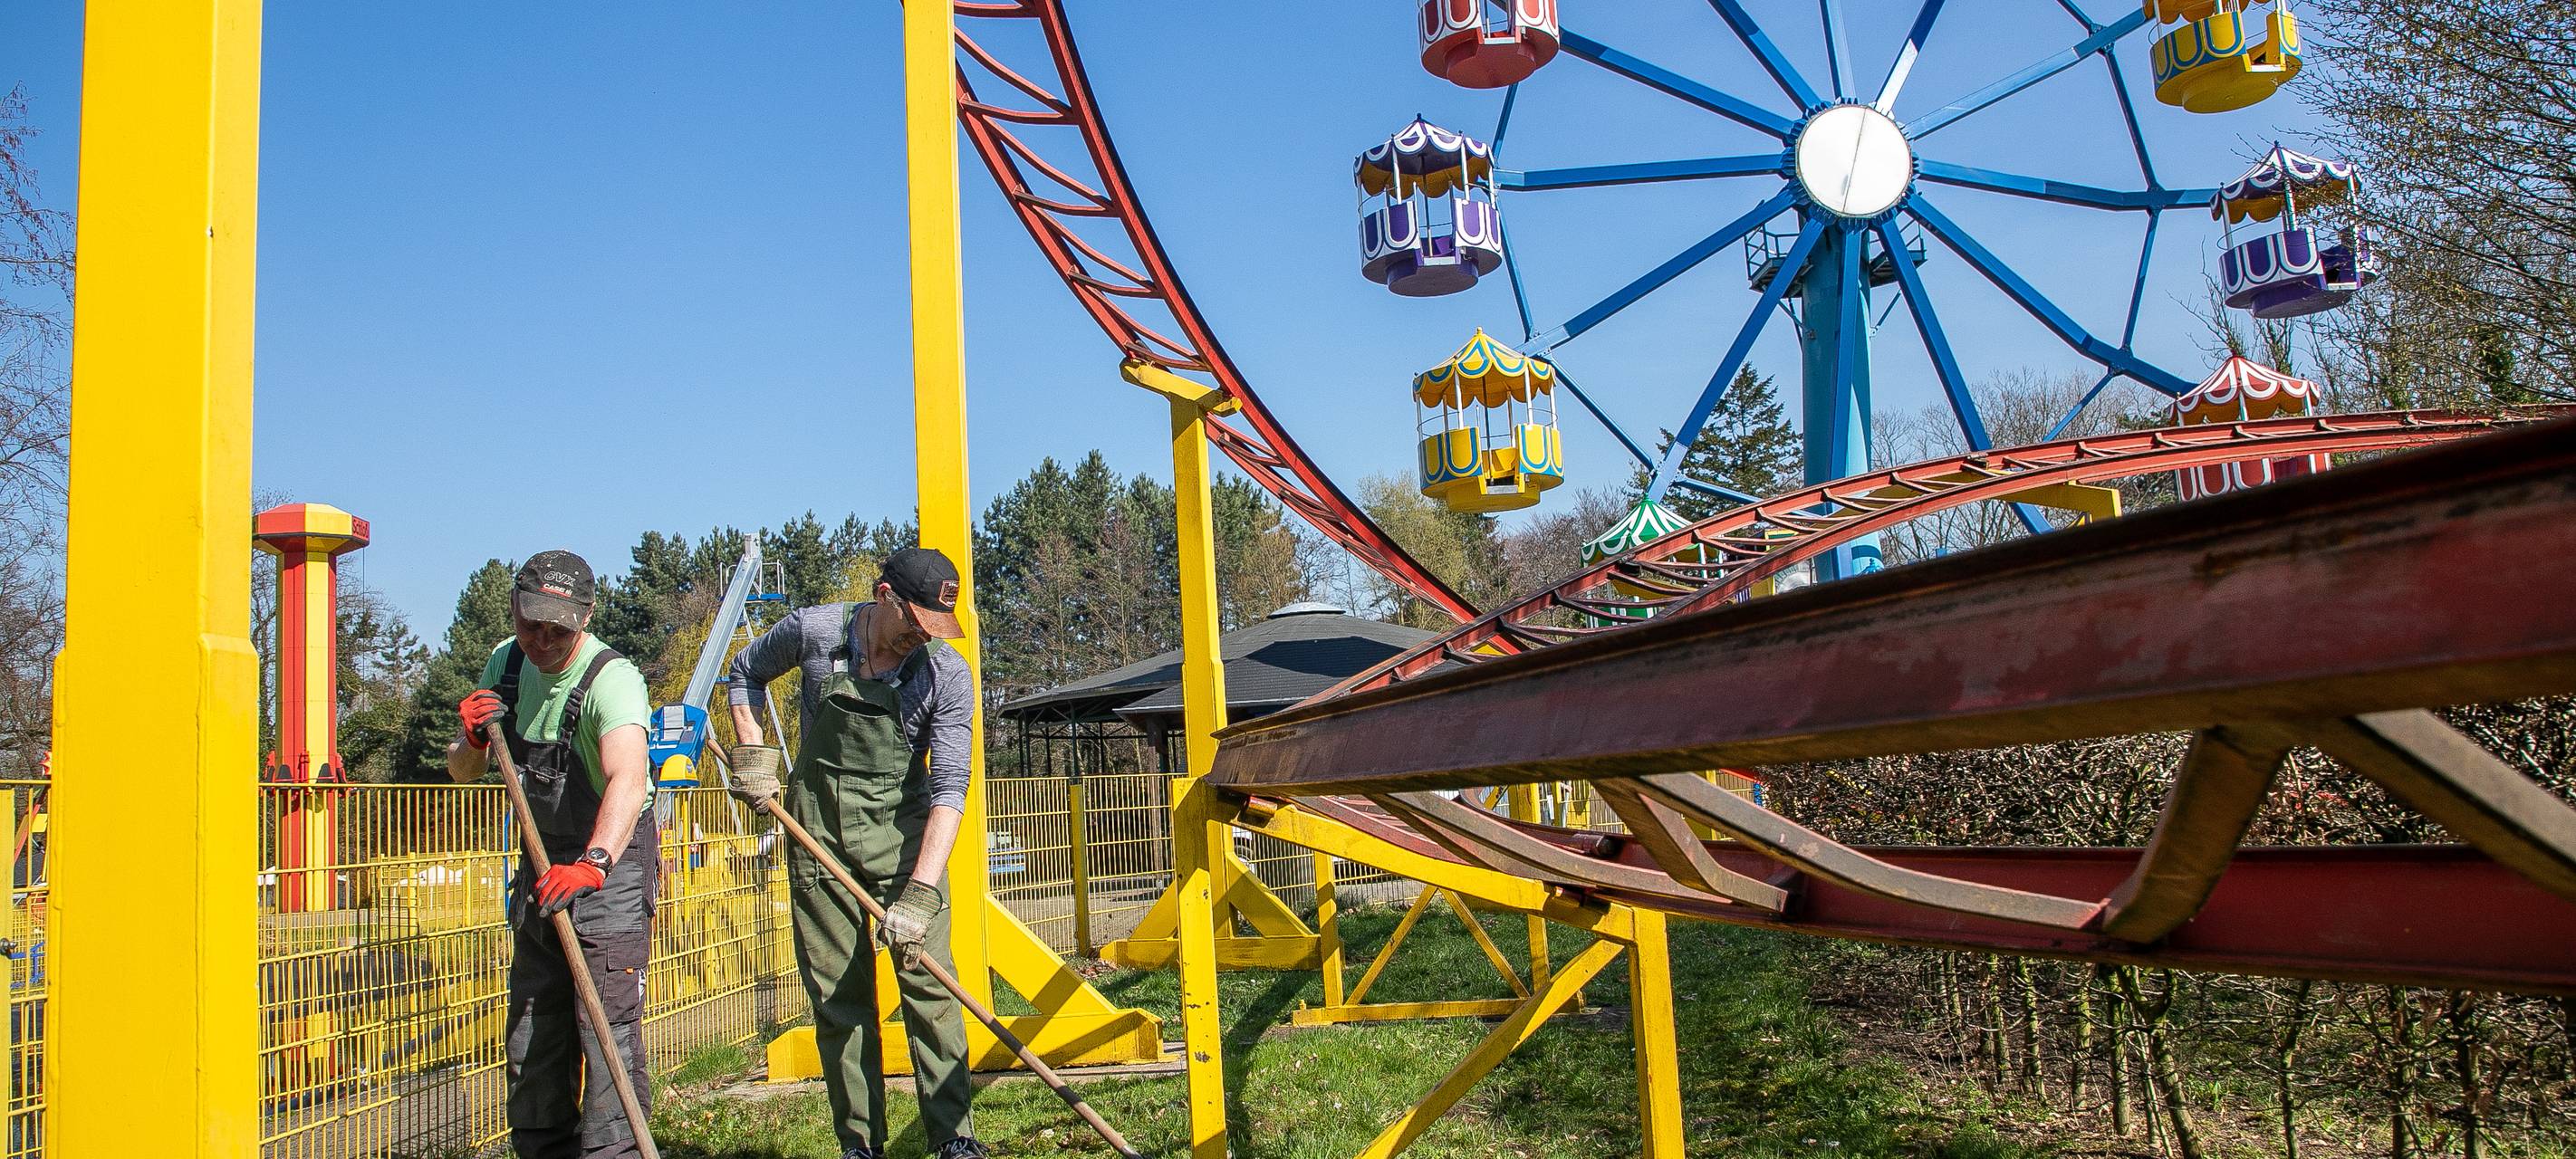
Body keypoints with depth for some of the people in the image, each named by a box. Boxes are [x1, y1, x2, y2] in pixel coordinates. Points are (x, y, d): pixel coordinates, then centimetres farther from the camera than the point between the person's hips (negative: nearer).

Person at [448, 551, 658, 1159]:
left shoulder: (612, 678, -24)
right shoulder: (505, 663, 0)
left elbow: (628, 779, -42)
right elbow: (461, 773, 9)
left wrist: (593, 864, -58)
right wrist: (474, 741, -15)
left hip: (610, 868, -7)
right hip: (542, 869, 7)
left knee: (608, 1030, -14)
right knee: (531, 1035, 13)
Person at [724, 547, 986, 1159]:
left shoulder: (947, 674, -13)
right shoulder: (814, 630, -8)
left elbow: (949, 786, -17)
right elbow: (747, 673, 14)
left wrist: (921, 890, -26)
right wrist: (751, 754, 2)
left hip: (904, 831, -1)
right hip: (817, 829, 2)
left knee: (927, 981, -8)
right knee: (836, 992, 4)